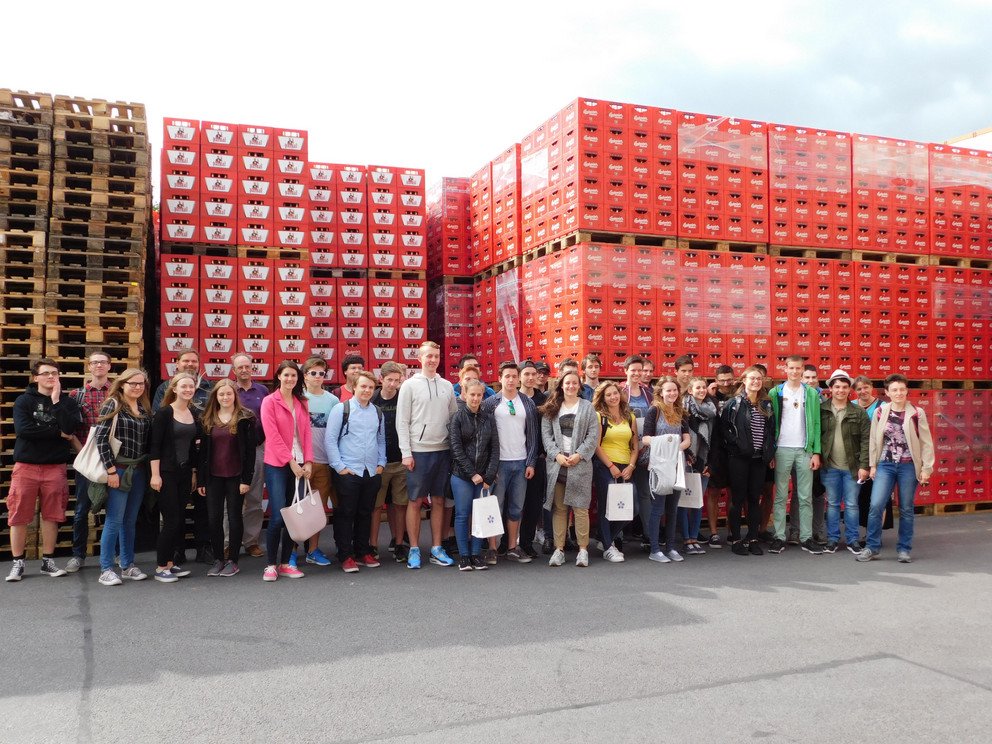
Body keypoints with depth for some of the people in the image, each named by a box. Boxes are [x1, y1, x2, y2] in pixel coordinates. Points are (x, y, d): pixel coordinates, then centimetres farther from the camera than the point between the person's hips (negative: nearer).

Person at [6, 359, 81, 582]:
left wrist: (56, 401, -12)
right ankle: (17, 562, 12)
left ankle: (48, 561, 17)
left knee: (51, 515, 6)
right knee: (19, 515, 1)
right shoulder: (24, 401, 3)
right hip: (26, 465, -1)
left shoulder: (68, 402, 6)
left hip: (55, 467, 1)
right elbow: (22, 429, -13)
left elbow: (71, 428, -12)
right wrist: (58, 433, -12)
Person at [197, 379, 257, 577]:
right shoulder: (207, 419, 8)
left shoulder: (245, 418, -4)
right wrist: (201, 479, 5)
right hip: (213, 477, 4)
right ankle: (218, 559, 17)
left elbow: (250, 450, -7)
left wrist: (247, 479, -12)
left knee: (235, 517, 4)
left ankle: (233, 560, 14)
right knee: (214, 519, 5)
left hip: (235, 477, -4)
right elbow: (203, 449, 9)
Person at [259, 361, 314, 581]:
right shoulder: (269, 401, -2)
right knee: (278, 516, -10)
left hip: (299, 465, 5)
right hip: (277, 465, -5)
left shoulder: (302, 403, 13)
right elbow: (273, 436, -9)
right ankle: (271, 565, 3)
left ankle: (285, 563, 14)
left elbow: (306, 433, 10)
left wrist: (308, 461, -1)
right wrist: (290, 461, -13)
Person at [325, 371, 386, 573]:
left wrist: (381, 464, 9)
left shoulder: (377, 412, 13)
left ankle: (363, 552, 23)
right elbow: (330, 439, -6)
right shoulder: (341, 409, -3)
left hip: (372, 473, 5)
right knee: (346, 514, 1)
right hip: (348, 472, -5)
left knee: (365, 514, 12)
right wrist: (339, 467, -10)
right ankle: (345, 556, 9)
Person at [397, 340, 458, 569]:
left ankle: (437, 549, 17)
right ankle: (414, 550, 11)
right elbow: (402, 422, -4)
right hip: (419, 451, -4)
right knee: (415, 501, 2)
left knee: (439, 500, 8)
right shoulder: (410, 385, -1)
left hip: (443, 450, 4)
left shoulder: (447, 386, 10)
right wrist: (406, 453, -9)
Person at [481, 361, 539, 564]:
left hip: (521, 462, 3)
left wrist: (531, 463, 1)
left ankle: (513, 548, 18)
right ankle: (492, 549, 9)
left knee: (516, 508, 9)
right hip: (499, 462, -3)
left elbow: (532, 435, 8)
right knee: (495, 506, 1)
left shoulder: (528, 403, 8)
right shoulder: (491, 403, -1)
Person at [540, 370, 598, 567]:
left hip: (580, 464, -1)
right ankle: (559, 549, 8)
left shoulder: (587, 407, 8)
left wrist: (579, 455, -10)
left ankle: (583, 549, 5)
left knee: (580, 507, -2)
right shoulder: (551, 408, 12)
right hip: (557, 464, 2)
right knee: (559, 509, 3)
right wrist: (557, 455, -9)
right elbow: (546, 435, 5)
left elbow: (593, 435, 1)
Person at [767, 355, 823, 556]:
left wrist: (816, 452, -2)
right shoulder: (775, 393, 3)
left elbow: (816, 424, 5)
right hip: (782, 449, -1)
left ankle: (806, 537, 10)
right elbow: (770, 423, 1)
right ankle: (779, 537, 6)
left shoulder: (811, 394, 7)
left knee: (806, 497, 4)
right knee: (781, 496, 2)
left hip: (805, 450, 1)